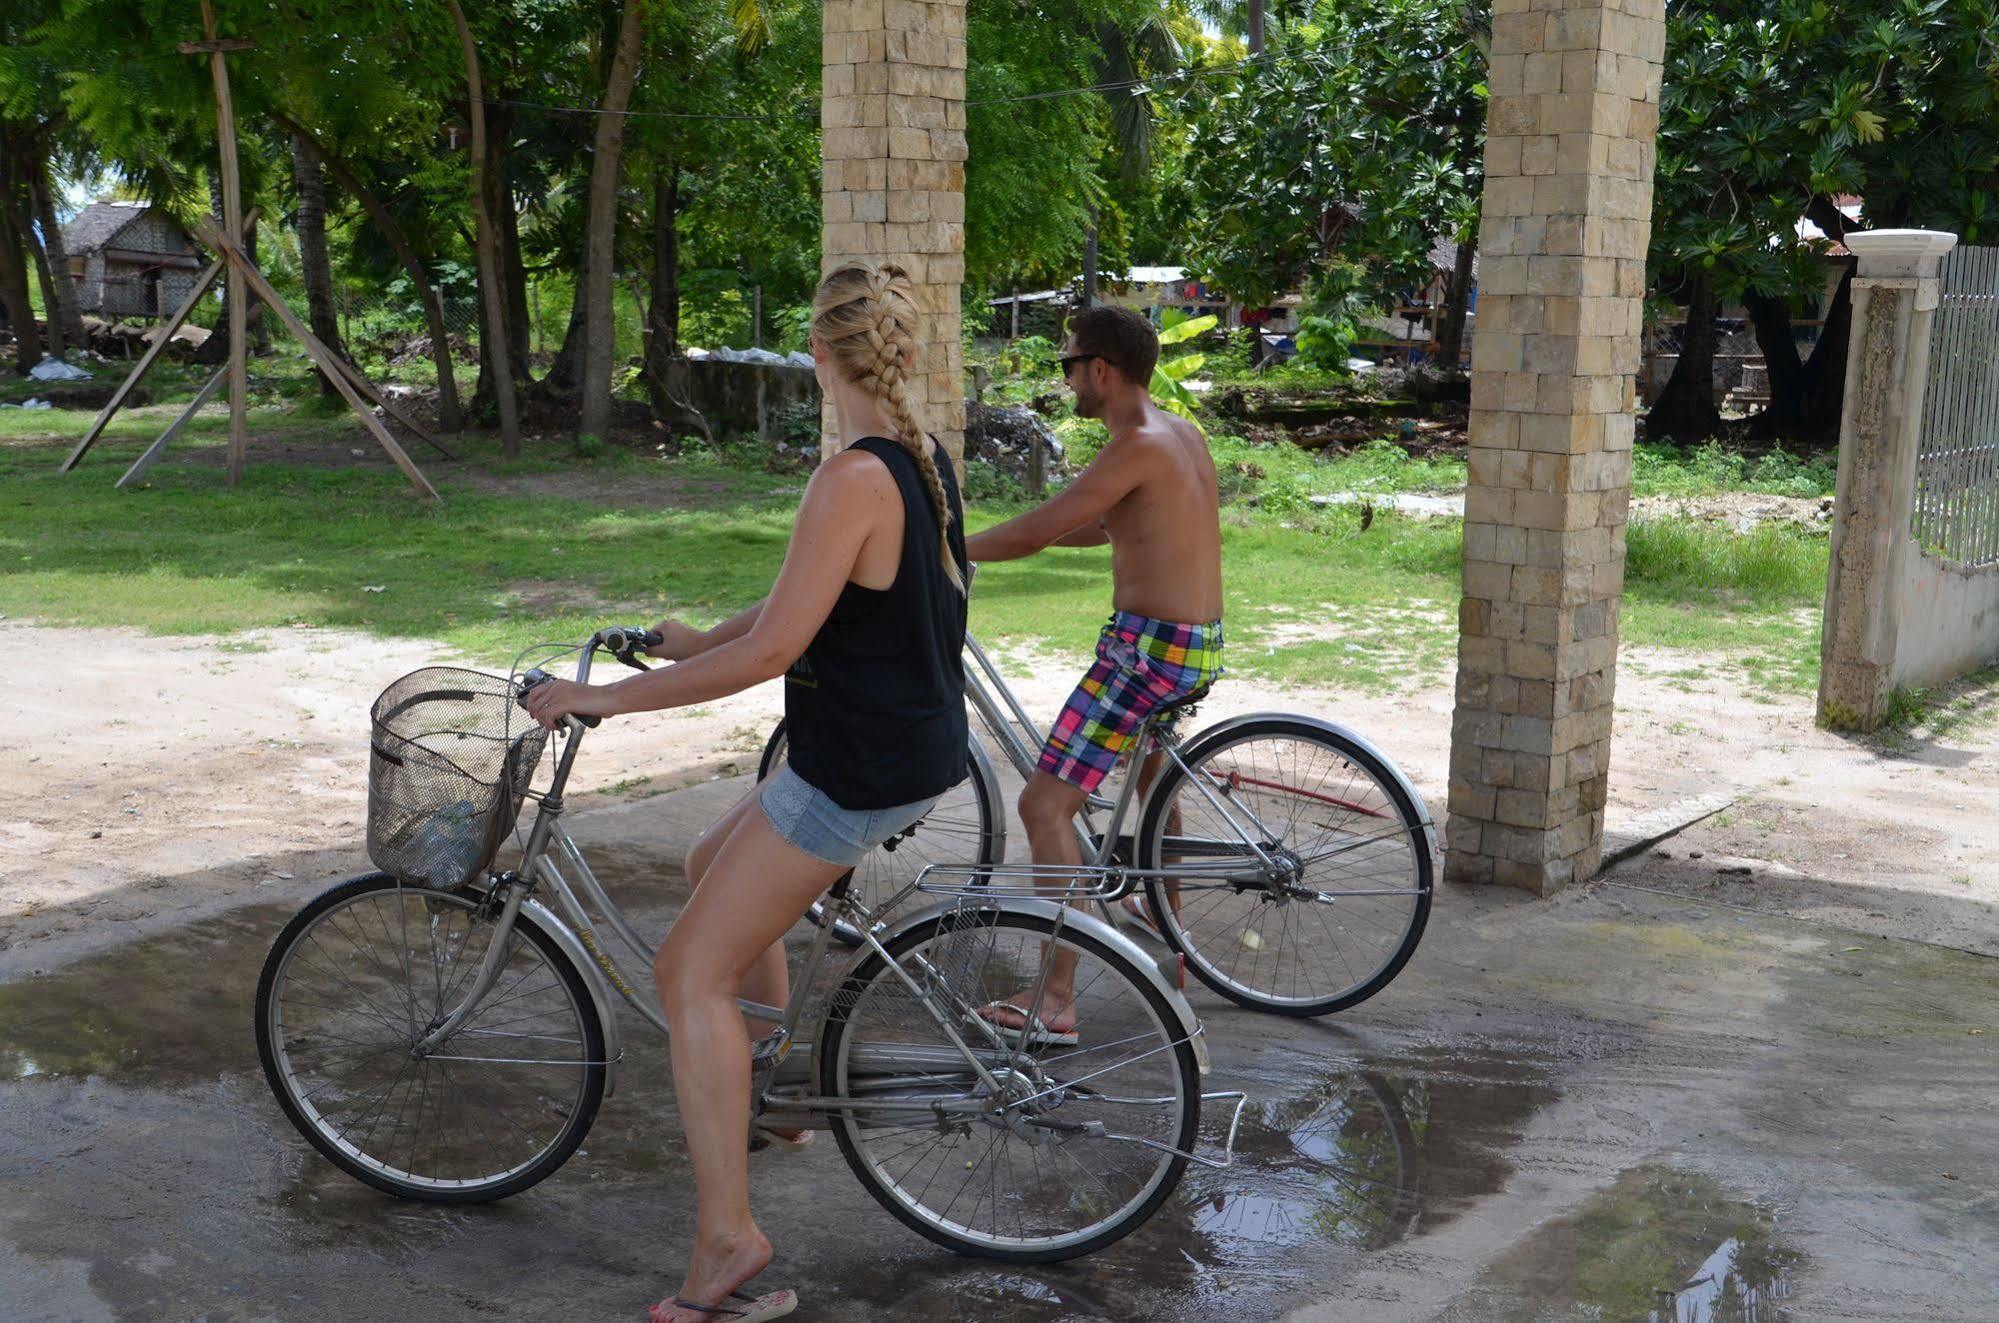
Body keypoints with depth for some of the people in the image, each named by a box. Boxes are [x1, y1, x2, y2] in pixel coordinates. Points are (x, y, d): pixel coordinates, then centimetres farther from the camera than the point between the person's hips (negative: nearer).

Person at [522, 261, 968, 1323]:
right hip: (917, 745, 10)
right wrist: (696, 643, 22)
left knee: (692, 972, -3)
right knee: (717, 865, 28)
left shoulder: (854, 479, -23)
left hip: (858, 772, -10)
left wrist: (606, 697, -19)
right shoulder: (923, 458, 6)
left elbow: (770, 652, -25)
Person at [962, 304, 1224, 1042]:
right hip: (1200, 646, 10)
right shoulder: (1183, 434, 12)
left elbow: (1040, 529, -20)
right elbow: (1105, 528, 20)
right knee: (1149, 766, 34)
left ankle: (1057, 1000, -12)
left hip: (1149, 649, -10)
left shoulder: (1139, 446, -17)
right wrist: (1007, 537, 18)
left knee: (1044, 807, -11)